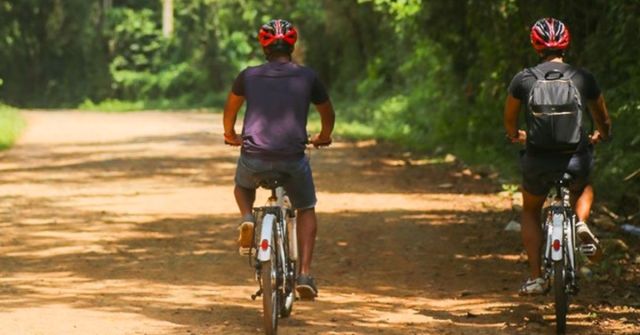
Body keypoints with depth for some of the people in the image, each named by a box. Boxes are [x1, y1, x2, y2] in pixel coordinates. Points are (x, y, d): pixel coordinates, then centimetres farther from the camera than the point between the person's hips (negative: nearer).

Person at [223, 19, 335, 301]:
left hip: (254, 157, 1)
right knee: (306, 210, 22)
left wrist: (230, 135, 44)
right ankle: (304, 275, 8)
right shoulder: (307, 77, 6)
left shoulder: (249, 76, 6)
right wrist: (324, 137, 42)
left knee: (242, 187, 35)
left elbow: (230, 108, 23)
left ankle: (247, 218, 2)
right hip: (292, 158, -1)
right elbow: (328, 114, 21)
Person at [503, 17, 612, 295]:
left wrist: (515, 136, 39)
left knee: (530, 212, 26)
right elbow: (603, 121, 19)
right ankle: (581, 222, 5)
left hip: (538, 161, 0)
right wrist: (601, 136, 42)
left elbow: (509, 122, 16)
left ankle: (535, 277, 16)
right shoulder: (583, 78, 3)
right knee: (583, 189, 36)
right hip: (577, 160, 1)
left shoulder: (523, 79, 1)